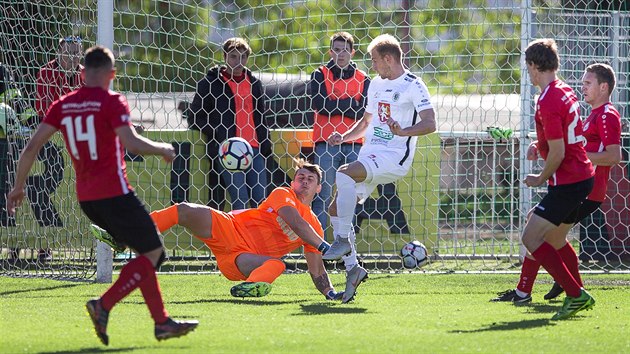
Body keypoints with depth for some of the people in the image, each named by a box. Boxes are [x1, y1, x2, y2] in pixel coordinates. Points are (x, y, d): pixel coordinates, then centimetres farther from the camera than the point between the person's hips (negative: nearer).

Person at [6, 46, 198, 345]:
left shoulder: (62, 105, 9)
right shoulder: (111, 102, -8)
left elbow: (31, 147, 6)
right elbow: (131, 143, -22)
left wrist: (18, 187, 15)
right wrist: (162, 149, -4)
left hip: (85, 197, 7)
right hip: (114, 193, -7)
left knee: (145, 252, 16)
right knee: (153, 253, -1)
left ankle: (161, 321, 10)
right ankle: (104, 304, -14)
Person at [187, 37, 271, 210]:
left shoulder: (254, 83, 17)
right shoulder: (211, 82, 4)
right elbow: (194, 117, 4)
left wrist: (266, 147, 14)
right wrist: (216, 133, -9)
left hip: (254, 149, 5)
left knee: (261, 200, 0)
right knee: (240, 198, -15)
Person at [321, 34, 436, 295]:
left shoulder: (413, 86, -6)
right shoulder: (376, 84, 19)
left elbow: (430, 124, -17)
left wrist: (402, 132, -33)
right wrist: (344, 137, 13)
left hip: (395, 157, -9)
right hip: (370, 154, 9)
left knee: (344, 175, -32)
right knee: (335, 209, -1)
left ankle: (343, 241, -25)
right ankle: (352, 267, 7)